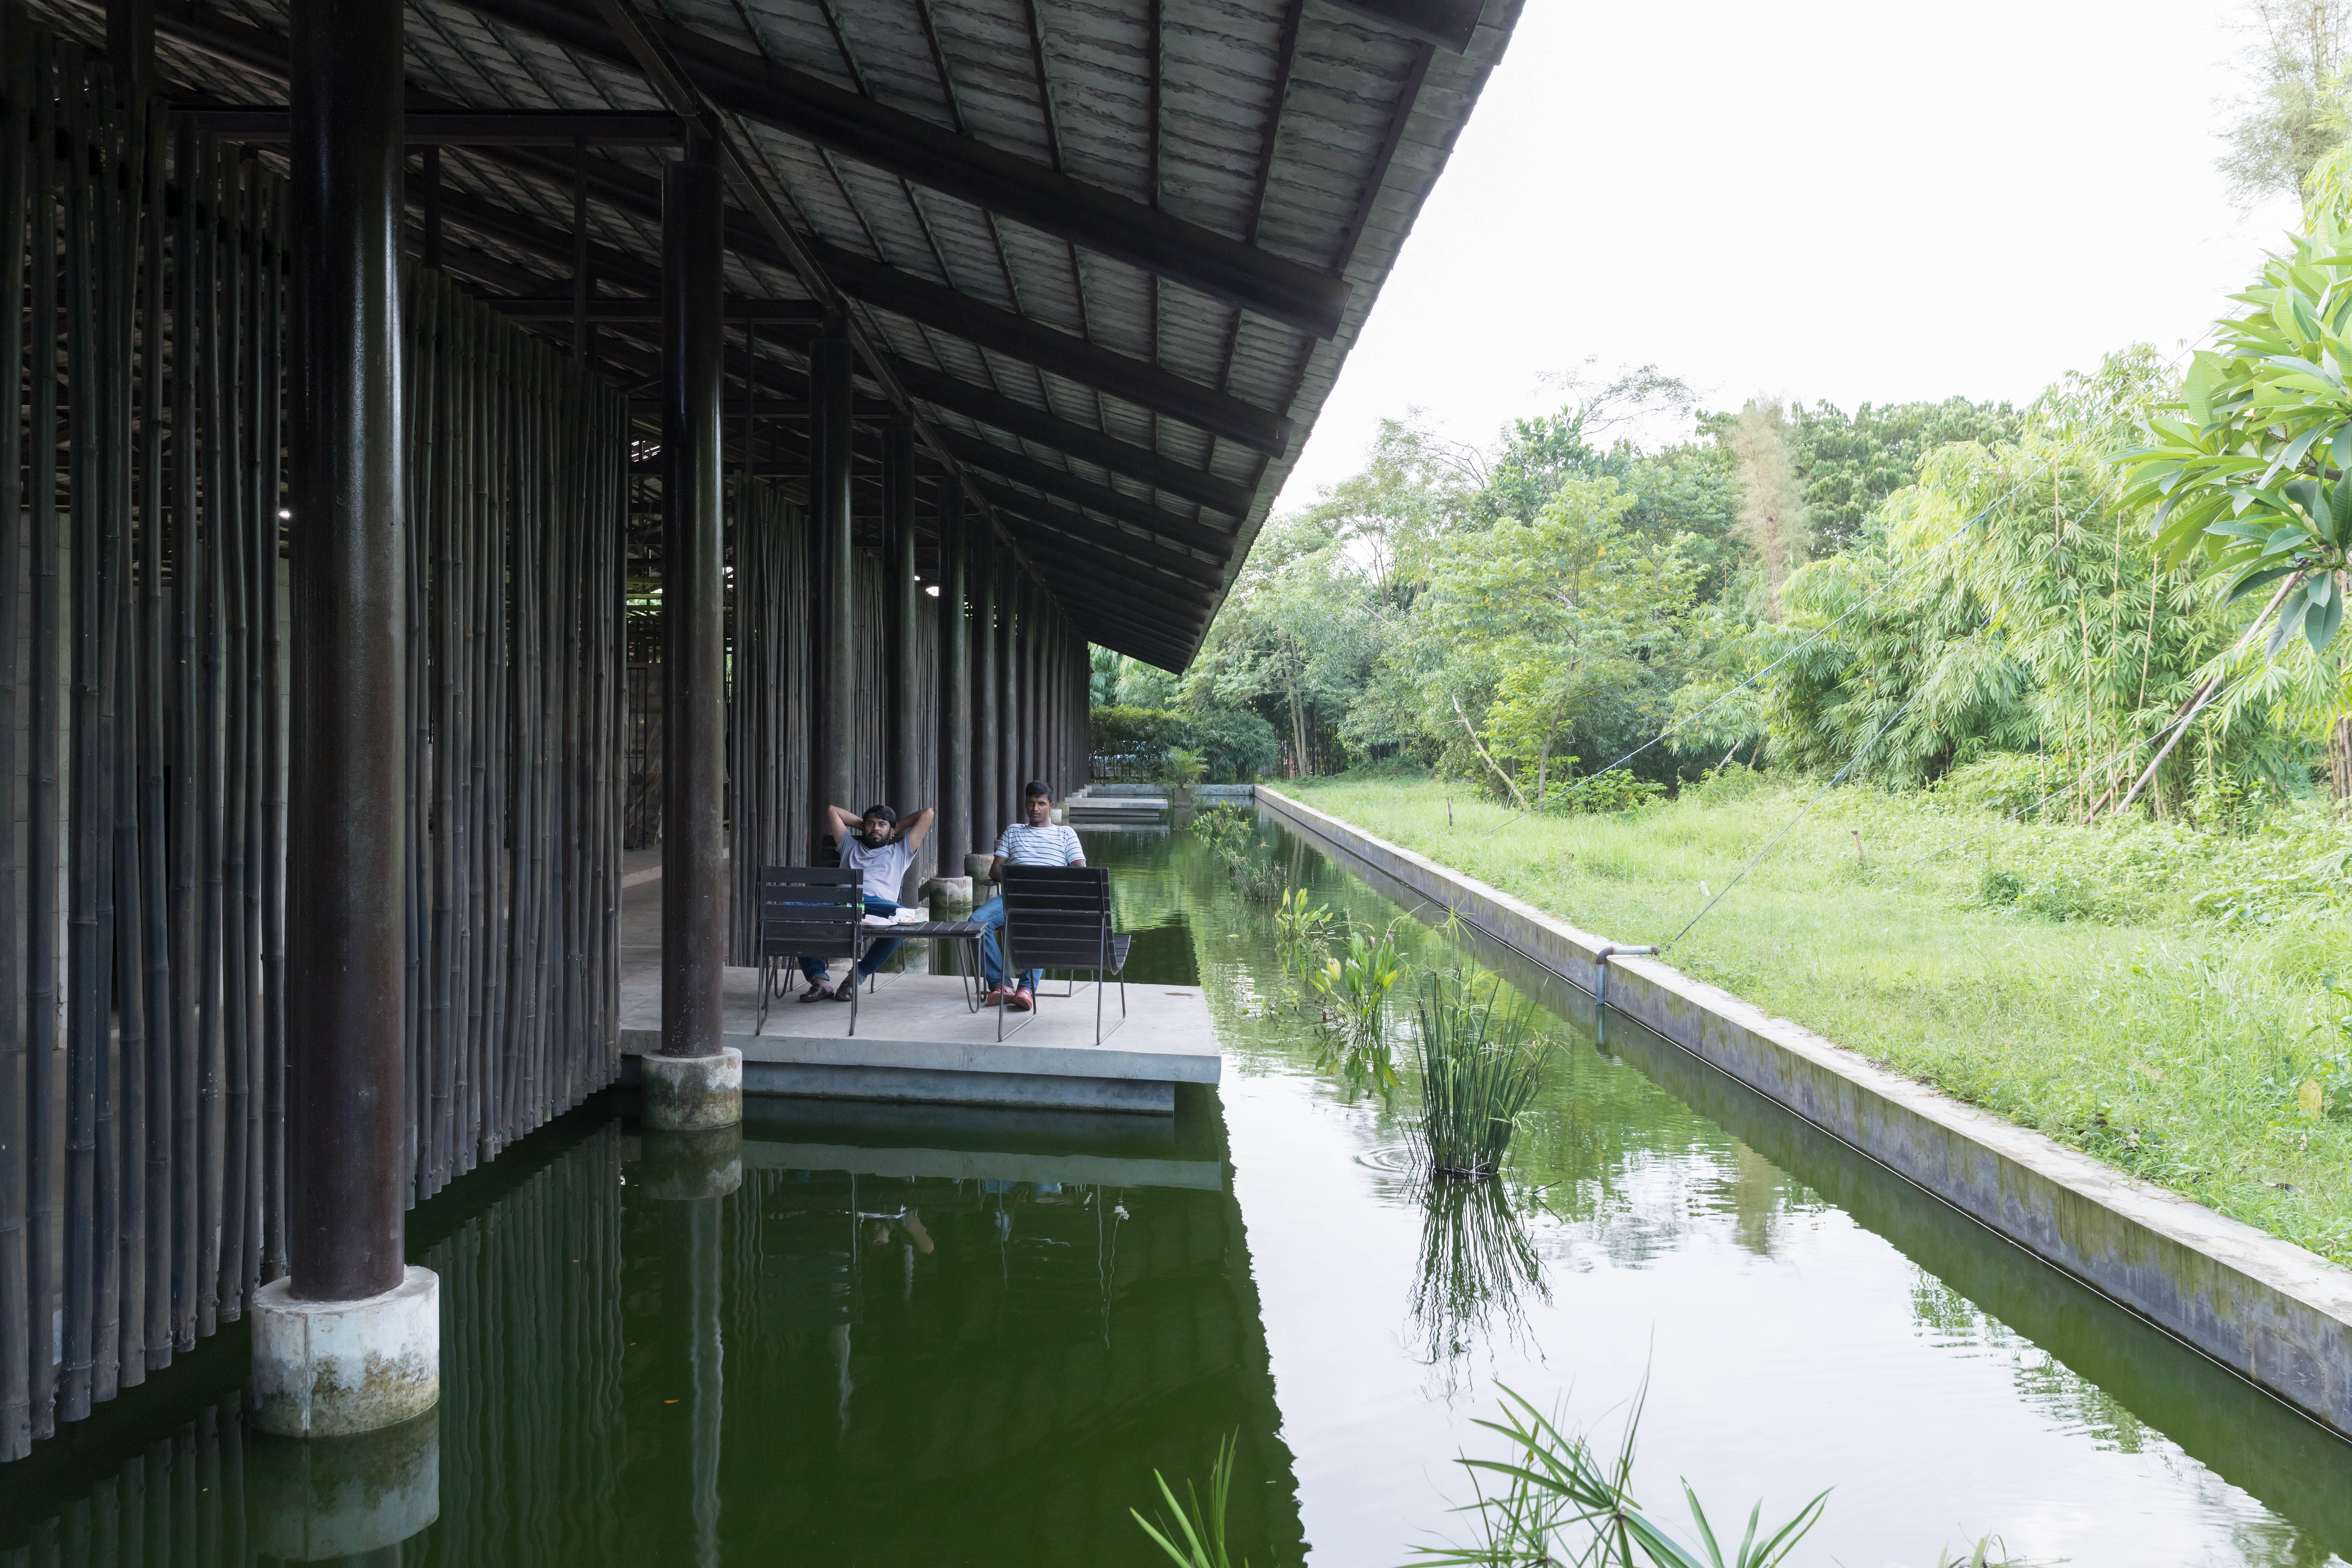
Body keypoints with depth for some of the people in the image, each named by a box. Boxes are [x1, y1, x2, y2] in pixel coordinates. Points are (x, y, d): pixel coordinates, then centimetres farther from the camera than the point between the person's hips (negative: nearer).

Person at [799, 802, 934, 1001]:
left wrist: (897, 827, 40)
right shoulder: (851, 846, 39)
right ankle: (818, 979, -33)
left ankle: (856, 976, -28)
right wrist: (862, 824, 49)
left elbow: (927, 813, 32)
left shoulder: (900, 851, 33)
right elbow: (832, 810, 47)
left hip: (878, 901, -2)